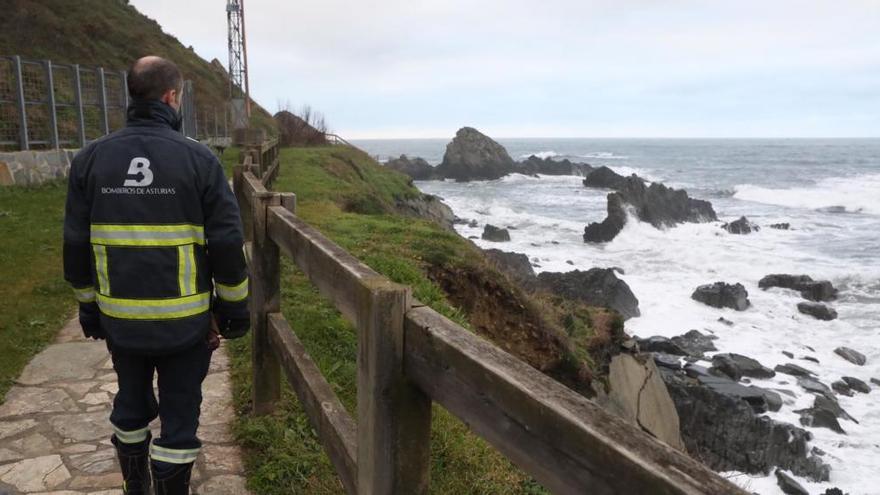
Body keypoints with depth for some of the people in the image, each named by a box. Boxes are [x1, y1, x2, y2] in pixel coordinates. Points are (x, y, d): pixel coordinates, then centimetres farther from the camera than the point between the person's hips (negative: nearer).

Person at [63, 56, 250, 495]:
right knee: (179, 414, 10)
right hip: (185, 322, -4)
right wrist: (235, 306, 1)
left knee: (131, 405, 23)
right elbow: (227, 244, -10)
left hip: (119, 319, 4)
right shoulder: (199, 159, -11)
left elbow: (75, 246, 3)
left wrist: (88, 306, 16)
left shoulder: (90, 159, -1)